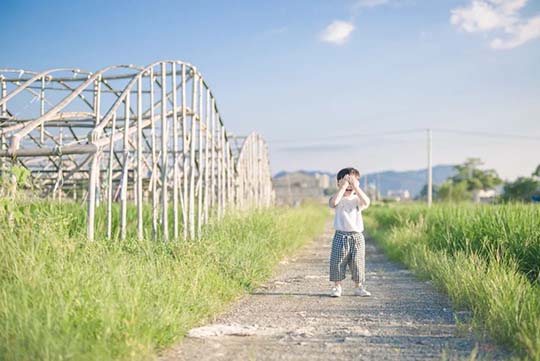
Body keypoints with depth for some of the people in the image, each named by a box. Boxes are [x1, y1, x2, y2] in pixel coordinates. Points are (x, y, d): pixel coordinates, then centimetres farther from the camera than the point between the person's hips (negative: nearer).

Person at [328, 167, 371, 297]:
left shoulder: (357, 199, 4)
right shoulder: (338, 199, -1)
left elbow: (366, 202, -20)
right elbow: (333, 202, -26)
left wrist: (355, 187, -22)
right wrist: (343, 186, -23)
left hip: (357, 236, 1)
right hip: (341, 236, -1)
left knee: (358, 262, 5)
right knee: (337, 262, 0)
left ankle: (359, 287, 18)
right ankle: (337, 286, 13)